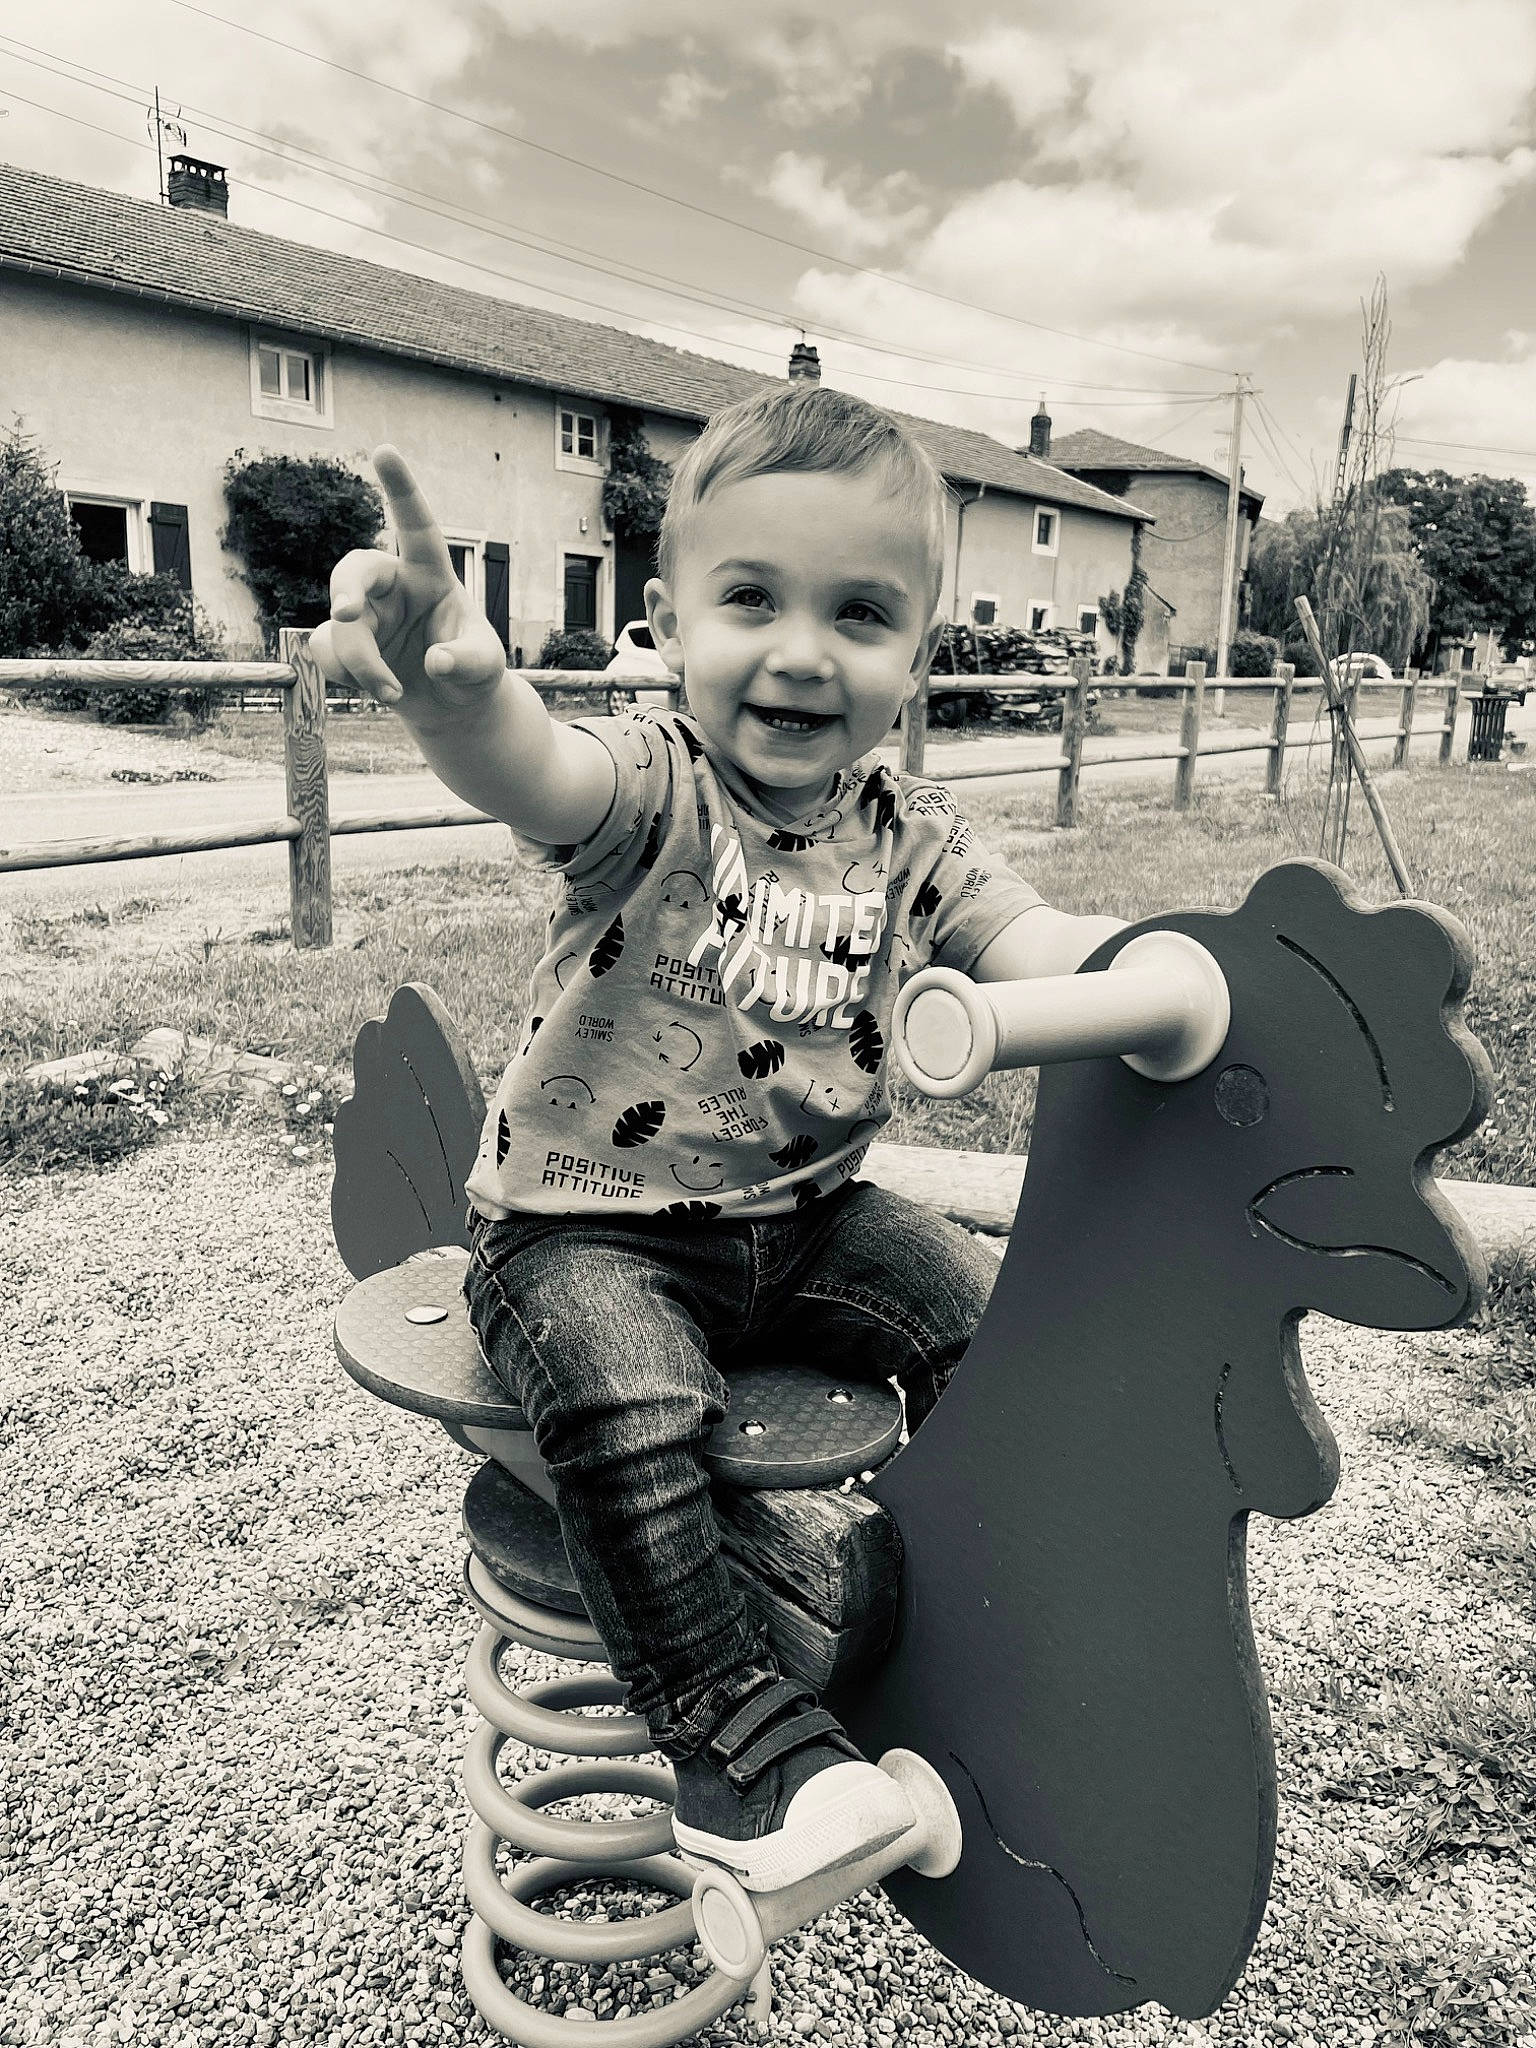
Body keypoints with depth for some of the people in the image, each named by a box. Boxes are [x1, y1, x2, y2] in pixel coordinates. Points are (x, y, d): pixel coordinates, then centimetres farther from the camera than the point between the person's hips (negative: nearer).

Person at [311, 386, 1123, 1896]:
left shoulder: (912, 836, 1)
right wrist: (452, 682, -62)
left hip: (808, 1215, 5)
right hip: (586, 1224, -4)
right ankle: (729, 1726, -11)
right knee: (620, 1399, -30)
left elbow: (1038, 948, -5)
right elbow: (534, 770, -39)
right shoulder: (651, 792, -16)